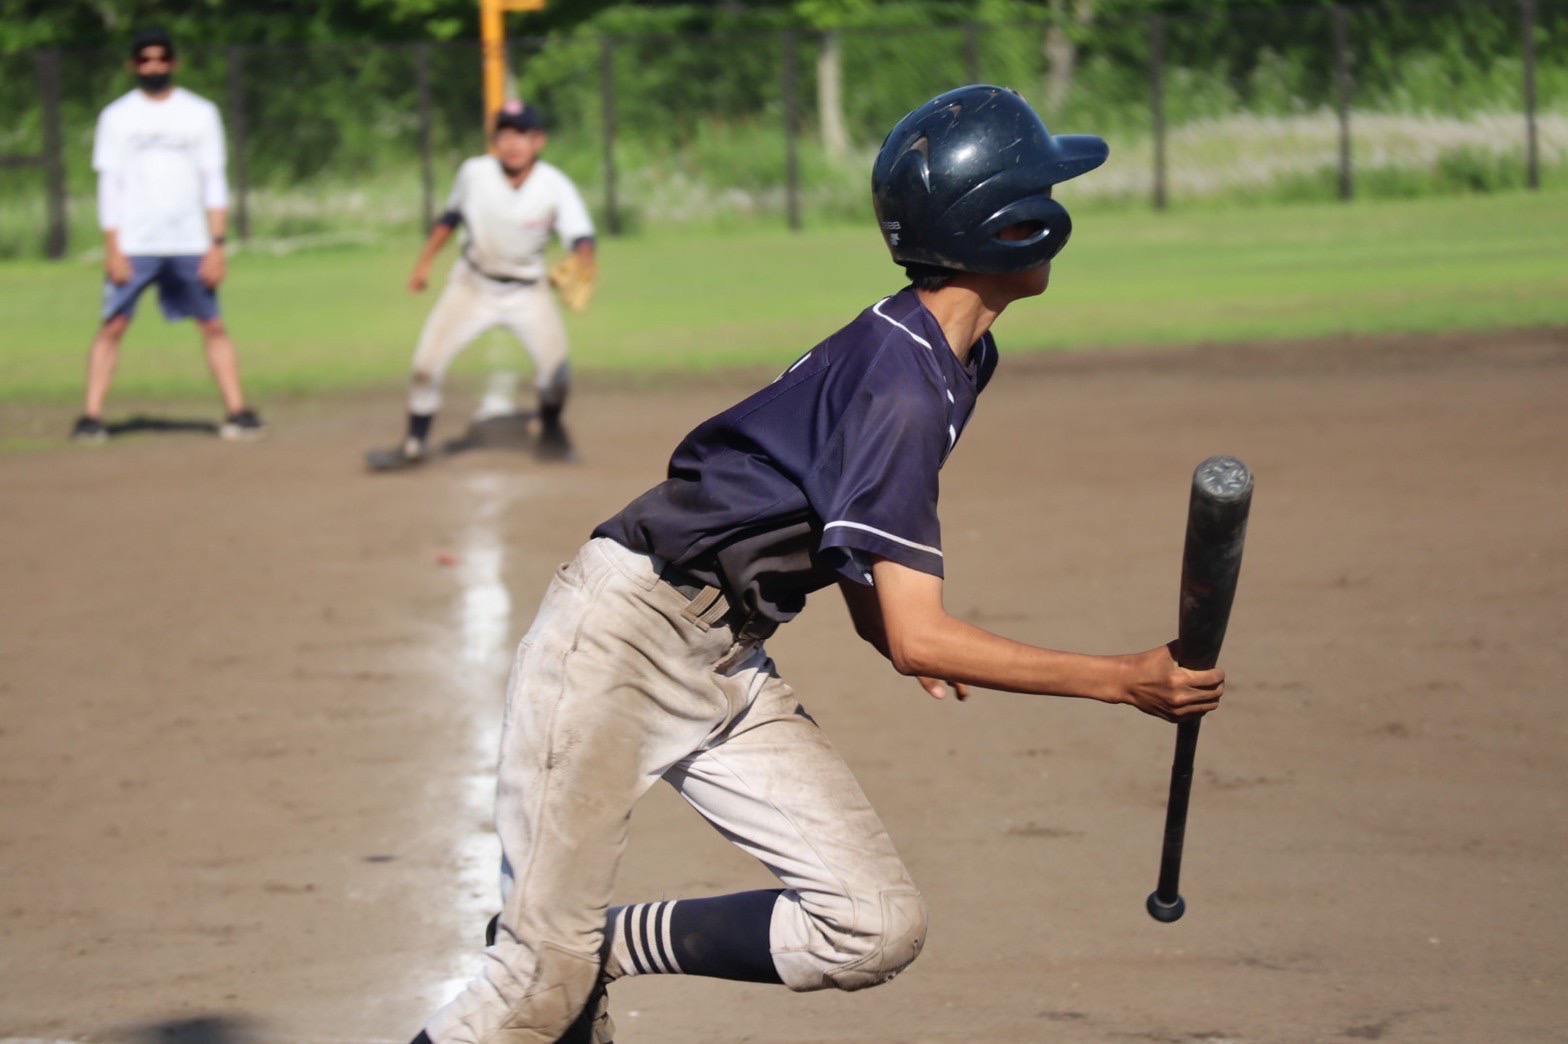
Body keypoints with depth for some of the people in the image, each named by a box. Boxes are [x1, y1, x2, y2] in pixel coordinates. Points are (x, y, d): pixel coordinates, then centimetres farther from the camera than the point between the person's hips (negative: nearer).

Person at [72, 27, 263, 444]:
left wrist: (217, 244, -3)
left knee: (213, 326, 0)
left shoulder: (200, 113, 7)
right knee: (113, 326, -6)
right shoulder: (117, 116, 5)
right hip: (133, 246, -1)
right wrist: (112, 249, -8)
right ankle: (91, 417, -5)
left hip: (190, 245, 1)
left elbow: (214, 183, 5)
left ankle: (237, 411, 3)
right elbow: (109, 185, 1)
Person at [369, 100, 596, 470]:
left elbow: (579, 235, -32)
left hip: (527, 290, -1)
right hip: (473, 285, 2)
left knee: (555, 368, -15)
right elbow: (452, 216, 4)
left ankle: (550, 432, 17)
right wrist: (424, 262, 5)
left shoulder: (555, 187, -21)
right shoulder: (474, 173, -15)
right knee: (426, 362, -7)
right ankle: (415, 444, 12)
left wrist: (582, 264, -53)